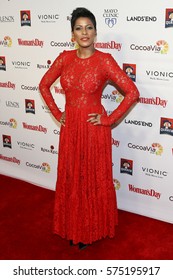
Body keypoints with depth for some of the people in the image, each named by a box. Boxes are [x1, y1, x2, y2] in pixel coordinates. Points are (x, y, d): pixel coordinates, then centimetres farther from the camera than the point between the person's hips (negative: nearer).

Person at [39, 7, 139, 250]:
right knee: (71, 179, 15)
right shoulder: (65, 58, 0)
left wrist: (109, 119, -13)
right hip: (70, 127, 5)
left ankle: (92, 230, 30)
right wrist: (57, 113, 6)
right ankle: (73, 227, 35)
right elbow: (44, 85, 13)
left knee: (94, 180, 9)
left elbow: (132, 93, -16)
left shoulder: (105, 60, -13)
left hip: (94, 129, -4)